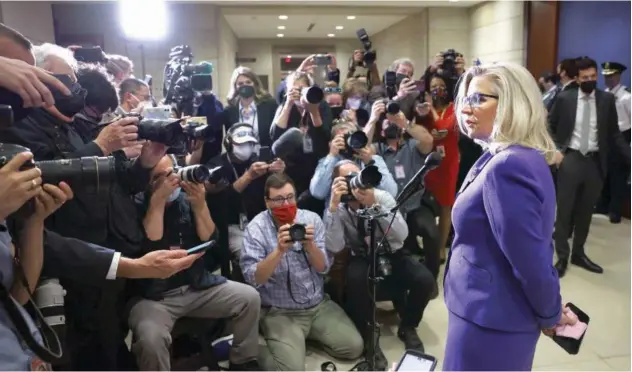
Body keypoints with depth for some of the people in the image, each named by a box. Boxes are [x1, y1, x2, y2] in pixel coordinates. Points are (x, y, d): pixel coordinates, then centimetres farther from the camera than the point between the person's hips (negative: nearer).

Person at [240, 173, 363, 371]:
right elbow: (253, 279, -20)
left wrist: (309, 245, -24)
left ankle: (308, 333, 20)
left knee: (354, 347, -3)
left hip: (319, 305, 5)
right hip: (279, 312, -4)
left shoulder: (311, 219, -2)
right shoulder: (256, 228, -11)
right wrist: (279, 251, -33)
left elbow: (324, 268, -5)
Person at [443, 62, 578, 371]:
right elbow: (533, 248, 12)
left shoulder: (507, 167, -26)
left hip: (489, 318, -9)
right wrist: (548, 312, 17)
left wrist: (550, 314, -8)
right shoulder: (523, 158, 7)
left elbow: (530, 258, -25)